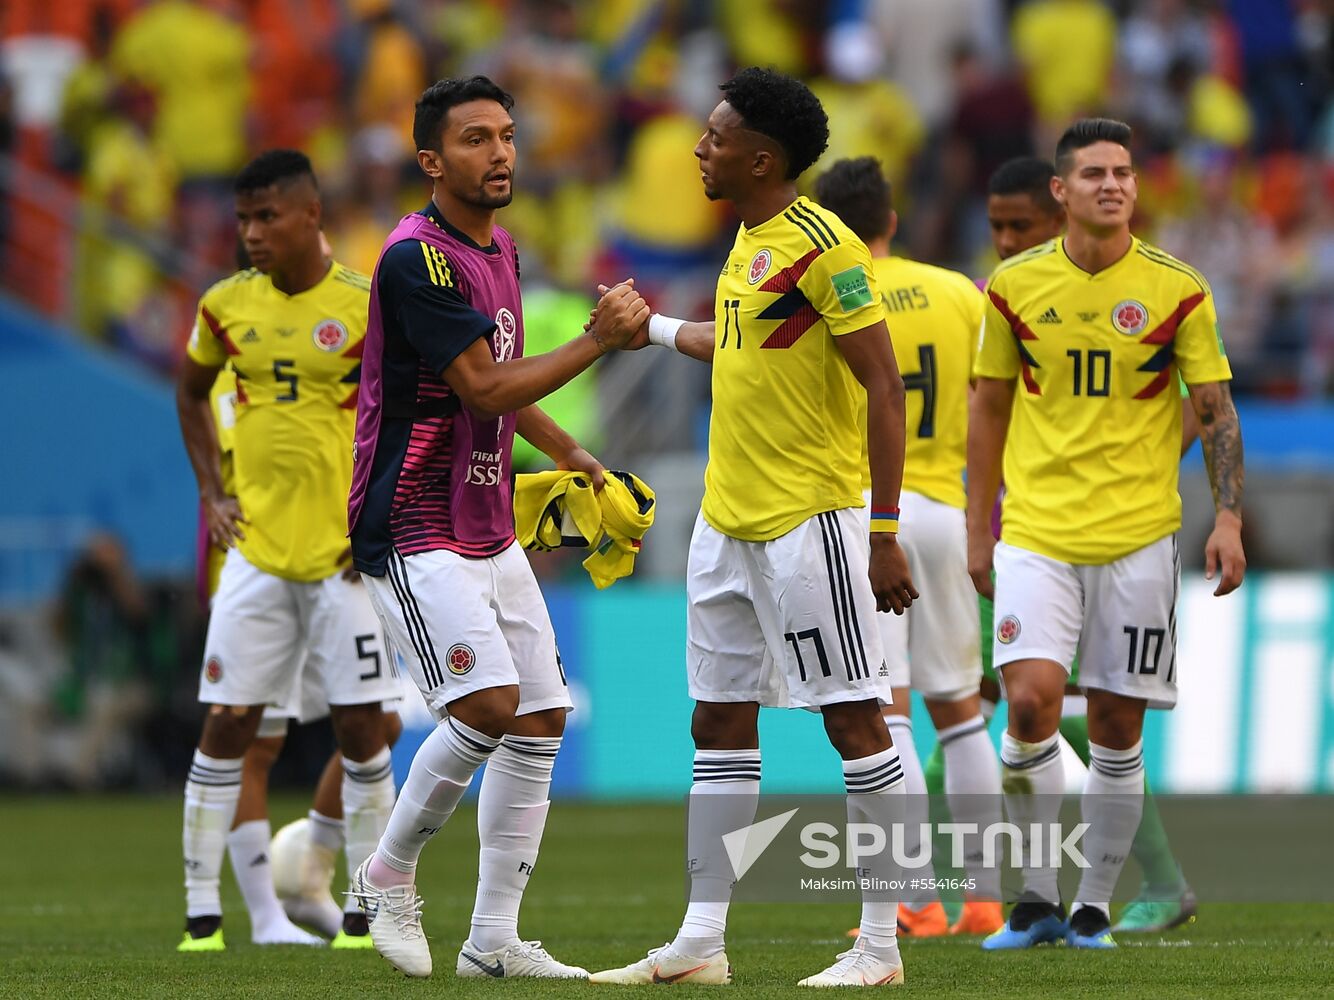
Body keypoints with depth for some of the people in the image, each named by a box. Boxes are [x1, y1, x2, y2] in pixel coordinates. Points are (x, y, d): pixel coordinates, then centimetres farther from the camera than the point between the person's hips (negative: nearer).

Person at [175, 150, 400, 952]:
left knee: (360, 726, -1)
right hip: (256, 547, 2)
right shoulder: (227, 306, 3)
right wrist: (212, 492, 10)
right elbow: (193, 394, 20)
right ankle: (202, 912, 4)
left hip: (346, 550, -2)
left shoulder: (366, 308, -7)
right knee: (226, 725, -1)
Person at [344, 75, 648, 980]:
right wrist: (599, 340, -16)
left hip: (489, 527, 9)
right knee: (488, 703, -21)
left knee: (541, 719, 4)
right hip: (415, 532, -9)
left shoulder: (500, 249, 12)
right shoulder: (416, 258, -17)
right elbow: (483, 387, -21)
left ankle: (494, 938, 10)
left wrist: (567, 452, 21)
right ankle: (389, 874, 1)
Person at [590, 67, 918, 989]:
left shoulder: (824, 247, -15)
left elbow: (884, 387, -17)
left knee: (854, 720, -4)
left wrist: (885, 533, -20)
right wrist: (662, 330, 41)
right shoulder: (749, 241, 12)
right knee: (720, 721, 9)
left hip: (810, 517, -10)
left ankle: (881, 944, -1)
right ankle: (701, 941, 12)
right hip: (727, 521, 10)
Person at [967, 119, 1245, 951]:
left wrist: (1228, 519, -9)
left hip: (1139, 534, 0)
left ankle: (1095, 905, 16)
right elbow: (990, 410, 12)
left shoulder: (1177, 290, -1)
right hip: (1036, 532, 0)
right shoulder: (1016, 286, 2)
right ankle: (1037, 896, 0)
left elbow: (1218, 412, 3)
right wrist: (978, 532, 12)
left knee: (1117, 730, 2)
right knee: (1031, 704, -15)